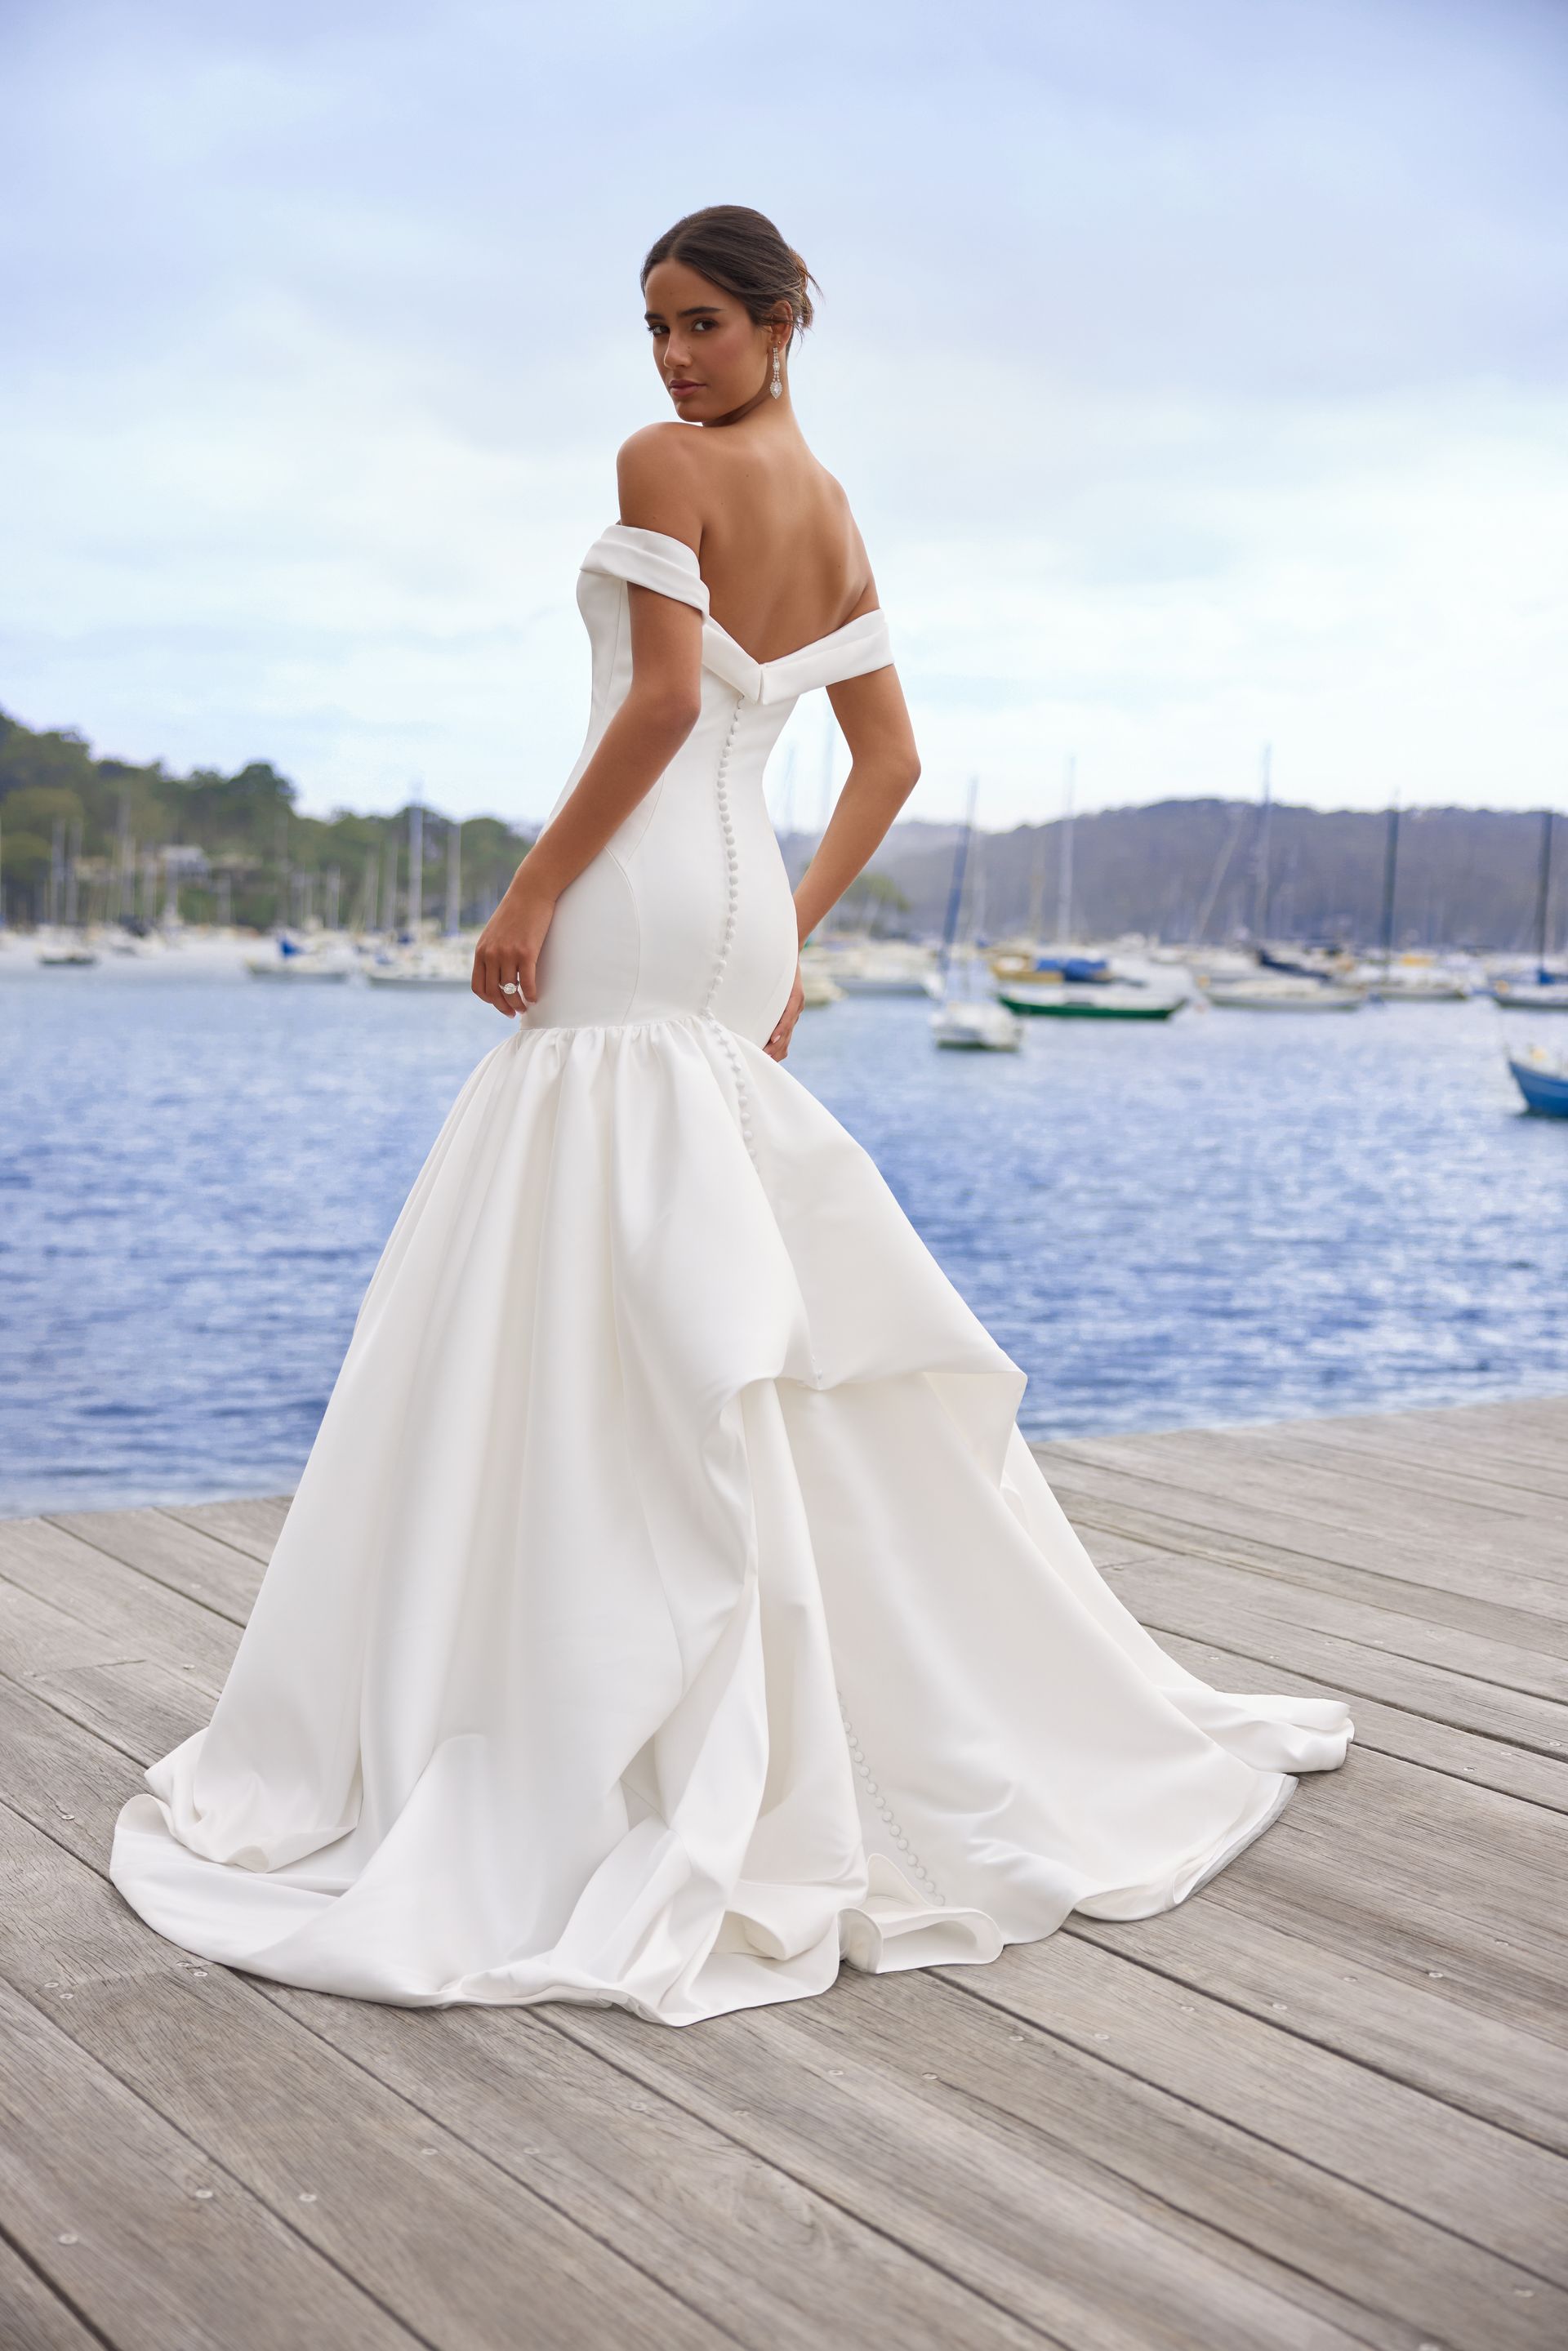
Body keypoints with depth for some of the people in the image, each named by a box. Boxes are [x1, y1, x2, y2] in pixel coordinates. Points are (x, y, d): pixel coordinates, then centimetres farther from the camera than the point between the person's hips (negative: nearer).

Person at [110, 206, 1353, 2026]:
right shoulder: (834, 514, 18)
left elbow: (660, 703, -17)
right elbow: (890, 758, 18)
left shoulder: (666, 464, -6)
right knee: (733, 1312, 14)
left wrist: (530, 894, -14)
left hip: (639, 905, -8)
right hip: (742, 911, 9)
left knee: (579, 1310, -6)